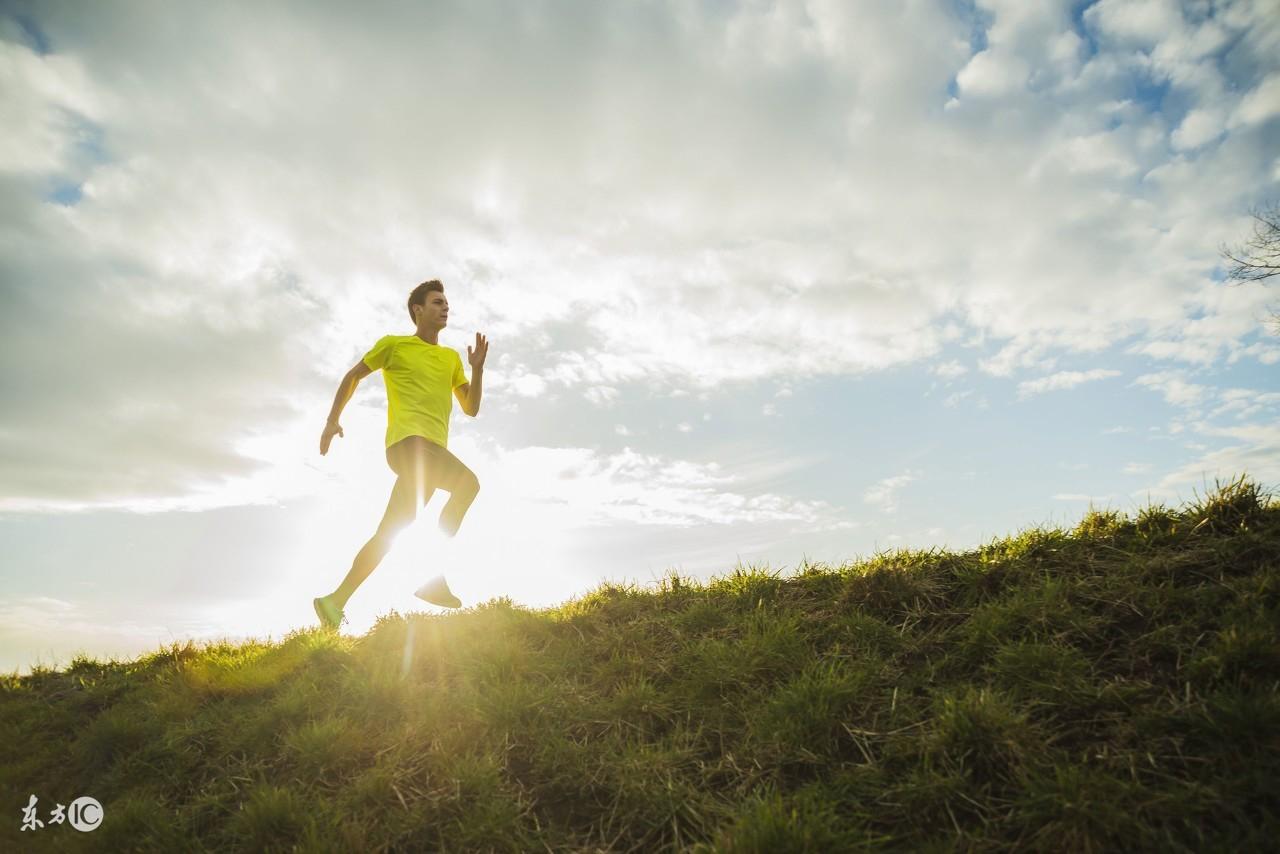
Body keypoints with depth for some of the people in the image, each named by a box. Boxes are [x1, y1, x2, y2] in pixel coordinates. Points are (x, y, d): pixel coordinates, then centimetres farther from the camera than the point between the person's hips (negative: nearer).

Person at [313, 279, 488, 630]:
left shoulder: (452, 357, 24)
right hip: (409, 439, -6)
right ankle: (435, 578, -28)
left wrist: (477, 368, 4)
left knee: (389, 533, 3)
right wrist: (332, 419, 11)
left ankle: (335, 600, 13)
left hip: (433, 448, 6)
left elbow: (471, 408, 18)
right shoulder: (394, 344, 10)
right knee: (468, 481, -28)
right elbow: (353, 375, 18)